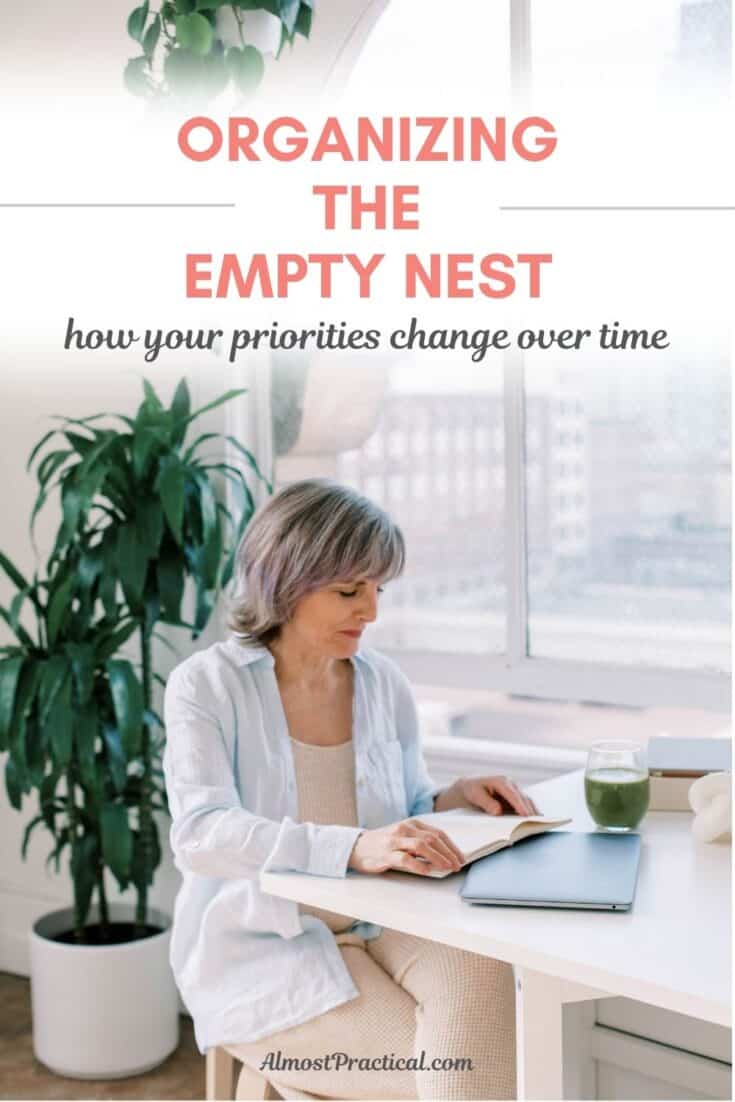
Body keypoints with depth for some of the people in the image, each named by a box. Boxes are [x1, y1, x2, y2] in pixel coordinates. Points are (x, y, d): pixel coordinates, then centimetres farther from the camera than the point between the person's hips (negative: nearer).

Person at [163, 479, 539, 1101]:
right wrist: (355, 849, -38)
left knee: (478, 974, -27)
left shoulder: (384, 683, 5)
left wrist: (454, 801, -7)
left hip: (377, 926, 4)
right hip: (262, 946, -4)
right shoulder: (207, 686, -9)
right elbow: (201, 835, -24)